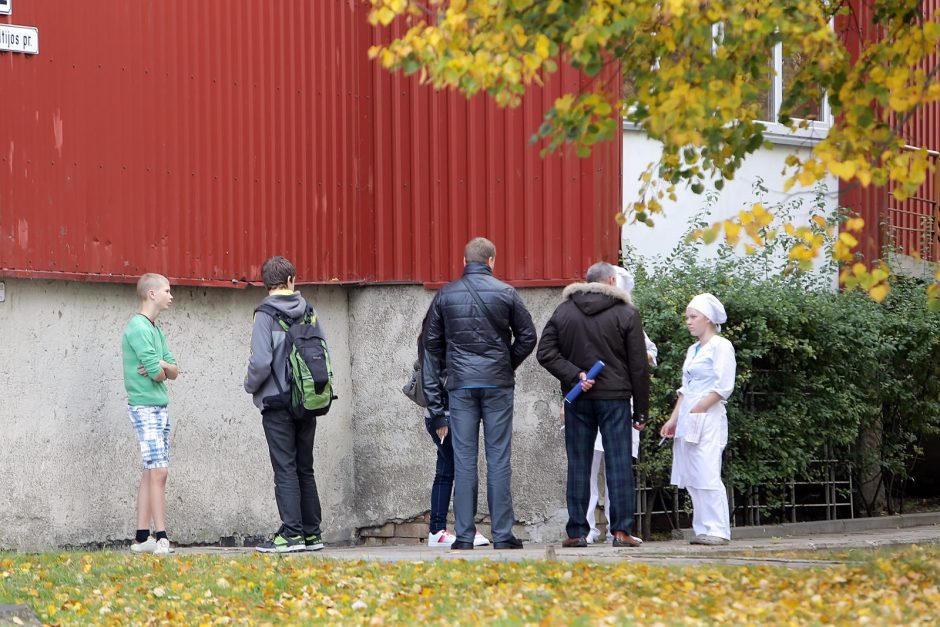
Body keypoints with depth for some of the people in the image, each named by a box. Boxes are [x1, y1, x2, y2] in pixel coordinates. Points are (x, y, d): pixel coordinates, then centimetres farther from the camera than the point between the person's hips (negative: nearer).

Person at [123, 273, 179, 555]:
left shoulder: (156, 329, 17)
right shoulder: (137, 327, -13)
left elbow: (173, 371, 12)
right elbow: (157, 373, -18)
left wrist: (161, 366, -9)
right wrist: (159, 369, 4)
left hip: (160, 406, 9)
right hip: (144, 406, -9)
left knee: (151, 472, 7)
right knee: (158, 470, -13)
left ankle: (142, 537, 9)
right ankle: (161, 537, -14)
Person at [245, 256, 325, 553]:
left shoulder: (266, 315, -10)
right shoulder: (309, 311, 5)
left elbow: (261, 361, -17)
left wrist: (251, 386, 1)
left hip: (278, 403, -5)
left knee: (285, 470, -3)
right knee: (305, 469, 11)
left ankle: (291, 533, -6)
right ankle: (312, 533, 12)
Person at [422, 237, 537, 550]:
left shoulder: (445, 295, 4)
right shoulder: (505, 293, -1)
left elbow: (432, 342, 9)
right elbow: (527, 336, 2)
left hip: (460, 384, 1)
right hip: (497, 384, -1)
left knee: (463, 460, 1)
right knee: (499, 459, 0)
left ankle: (464, 535, -1)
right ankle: (502, 534, -1)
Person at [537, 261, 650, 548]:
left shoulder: (564, 311, 6)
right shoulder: (626, 314, -1)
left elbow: (545, 353, -2)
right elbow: (639, 366, -1)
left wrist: (575, 375, -7)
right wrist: (641, 411, 3)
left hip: (578, 402, 2)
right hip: (615, 399, -2)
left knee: (578, 465, 5)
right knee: (619, 465, 0)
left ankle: (577, 532, 3)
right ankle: (621, 530, -4)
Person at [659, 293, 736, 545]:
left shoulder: (721, 346, -5)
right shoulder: (693, 349, 20)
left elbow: (723, 387, -12)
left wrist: (696, 411, -16)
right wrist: (674, 419, 12)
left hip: (709, 418, -8)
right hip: (689, 421, 8)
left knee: (707, 474, -13)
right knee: (692, 478, 4)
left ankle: (718, 531, -12)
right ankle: (704, 529, 6)